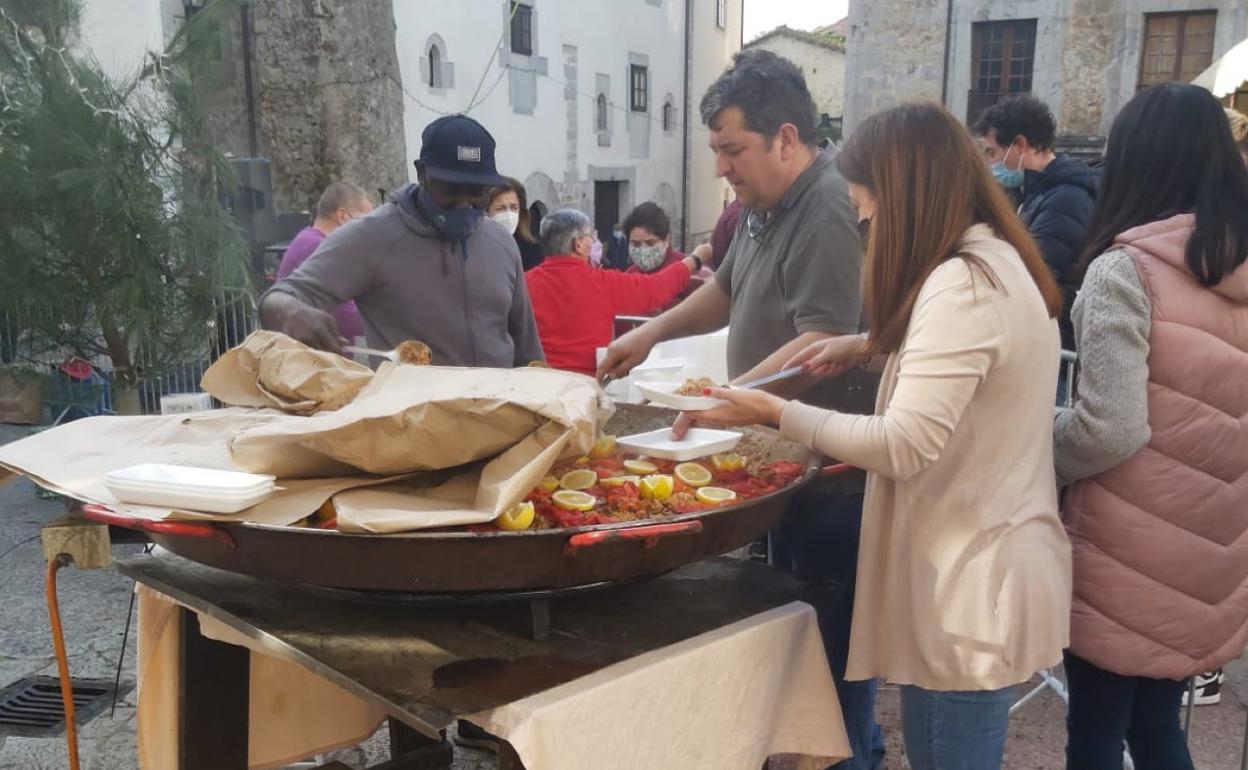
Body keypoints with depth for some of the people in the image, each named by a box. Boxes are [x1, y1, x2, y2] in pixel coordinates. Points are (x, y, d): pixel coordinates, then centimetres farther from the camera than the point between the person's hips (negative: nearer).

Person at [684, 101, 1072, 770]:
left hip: (971, 586, -10)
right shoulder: (997, 262, 9)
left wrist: (776, 414, -18)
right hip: (978, 571, 10)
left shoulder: (961, 285, -23)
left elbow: (903, 446, -25)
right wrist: (873, 345, 12)